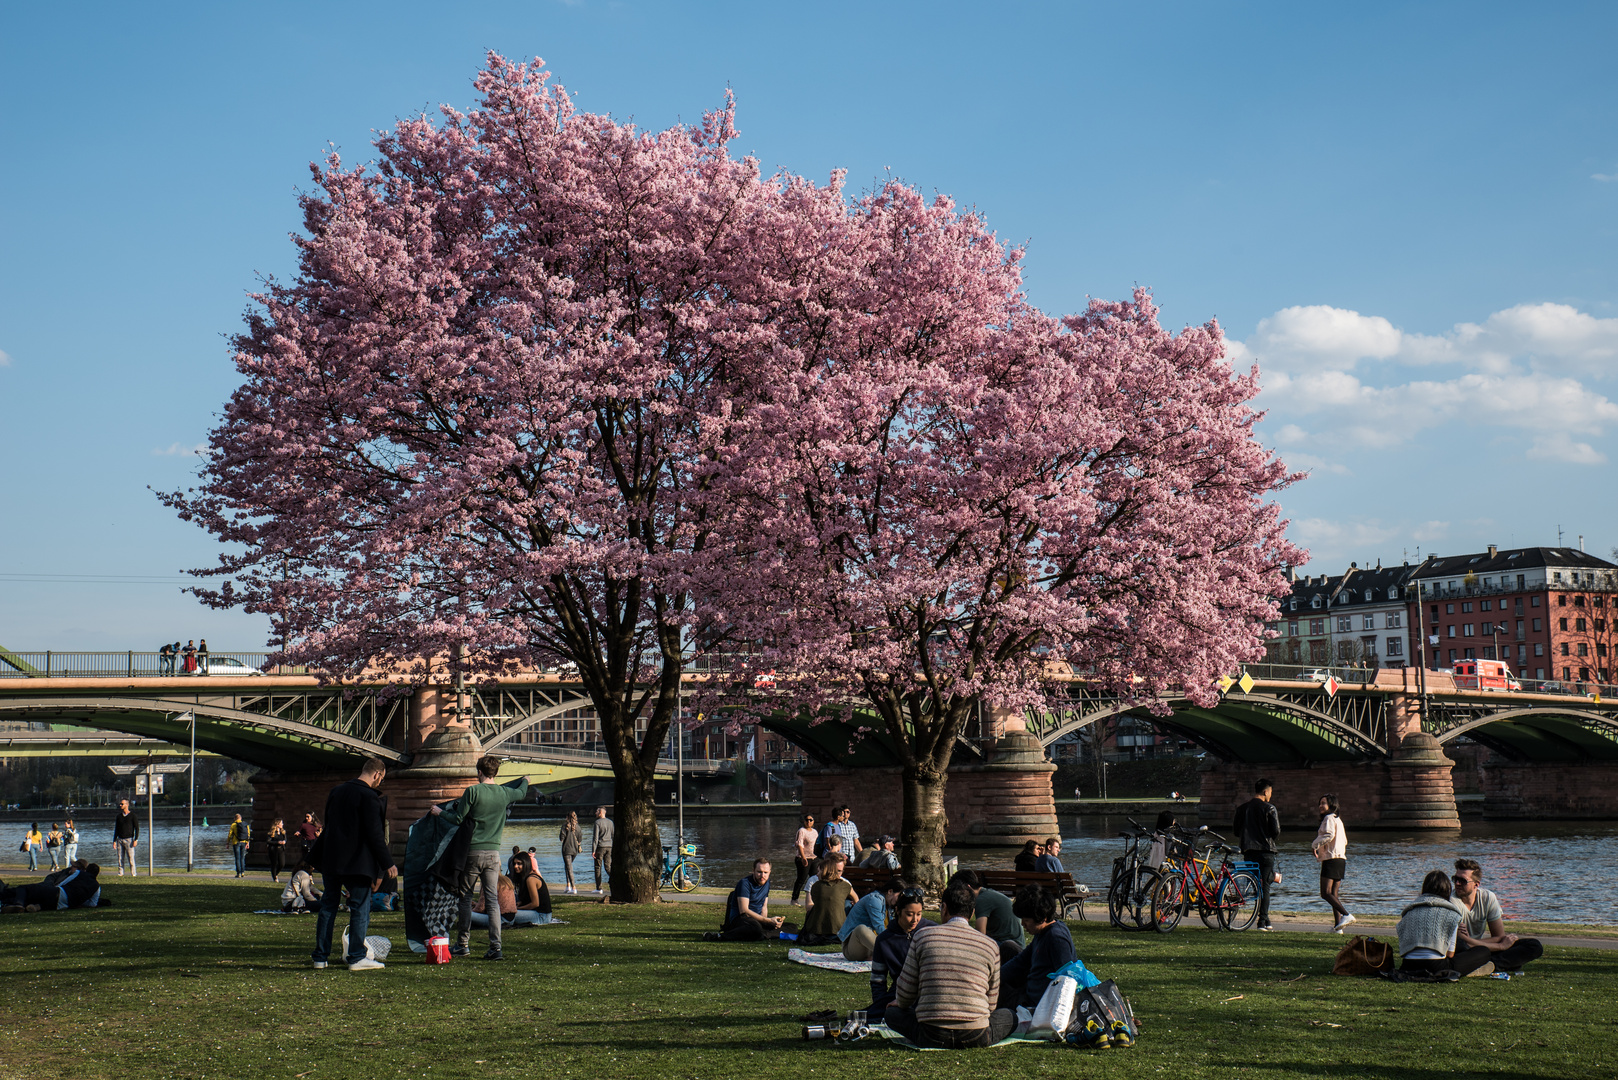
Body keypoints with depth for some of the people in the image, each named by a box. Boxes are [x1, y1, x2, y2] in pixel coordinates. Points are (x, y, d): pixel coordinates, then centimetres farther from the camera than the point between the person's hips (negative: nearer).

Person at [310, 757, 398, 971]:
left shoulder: (336, 791, 10)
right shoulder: (369, 797, -13)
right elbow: (375, 835, -16)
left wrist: (317, 855, 28)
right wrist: (388, 864, -12)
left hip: (331, 860, 7)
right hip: (357, 862, -7)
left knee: (327, 906, 12)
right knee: (360, 908, 0)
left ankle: (320, 956, 15)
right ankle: (356, 957, -1)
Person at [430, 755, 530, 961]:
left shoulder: (473, 792, -10)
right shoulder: (504, 793, 4)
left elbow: (458, 819, -7)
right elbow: (522, 792, 27)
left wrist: (440, 811, 11)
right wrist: (525, 780, 49)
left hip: (473, 851, -3)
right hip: (494, 853, 3)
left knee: (465, 898, 8)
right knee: (492, 900, 3)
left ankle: (463, 943, 14)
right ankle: (495, 947, -3)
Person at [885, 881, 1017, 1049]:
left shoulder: (923, 936, 3)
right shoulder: (990, 945, 6)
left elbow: (905, 990, 7)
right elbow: (991, 1003, 13)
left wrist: (901, 1003, 32)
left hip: (931, 1036, -1)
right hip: (976, 1037, 1)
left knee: (892, 1012, 26)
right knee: (1010, 1016, 28)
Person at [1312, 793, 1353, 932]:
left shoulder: (1329, 818, -7)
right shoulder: (1338, 819, 22)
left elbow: (1329, 835, -23)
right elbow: (1344, 841, 26)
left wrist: (1315, 844, -11)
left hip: (1331, 859, -10)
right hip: (1341, 859, 10)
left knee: (1325, 893, -14)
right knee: (1333, 894, 9)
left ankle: (1346, 915, -27)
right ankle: (1338, 926, 2)